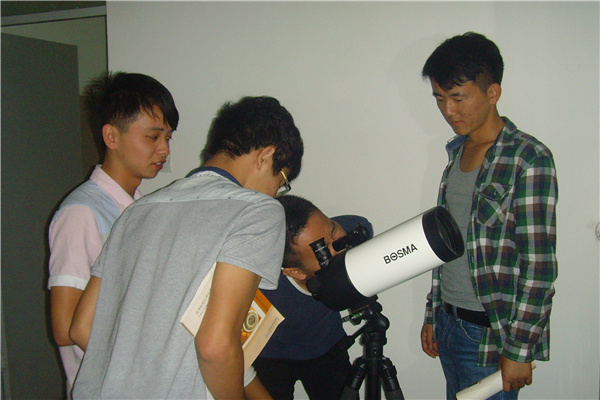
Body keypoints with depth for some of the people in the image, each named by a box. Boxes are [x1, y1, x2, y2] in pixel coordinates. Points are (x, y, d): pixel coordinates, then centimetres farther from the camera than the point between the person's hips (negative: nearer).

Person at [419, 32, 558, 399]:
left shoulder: (529, 159, -15)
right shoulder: (458, 151, 9)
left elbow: (540, 267, -16)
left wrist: (519, 350, -16)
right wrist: (433, 314, 16)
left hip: (490, 334, -7)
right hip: (450, 324, 7)